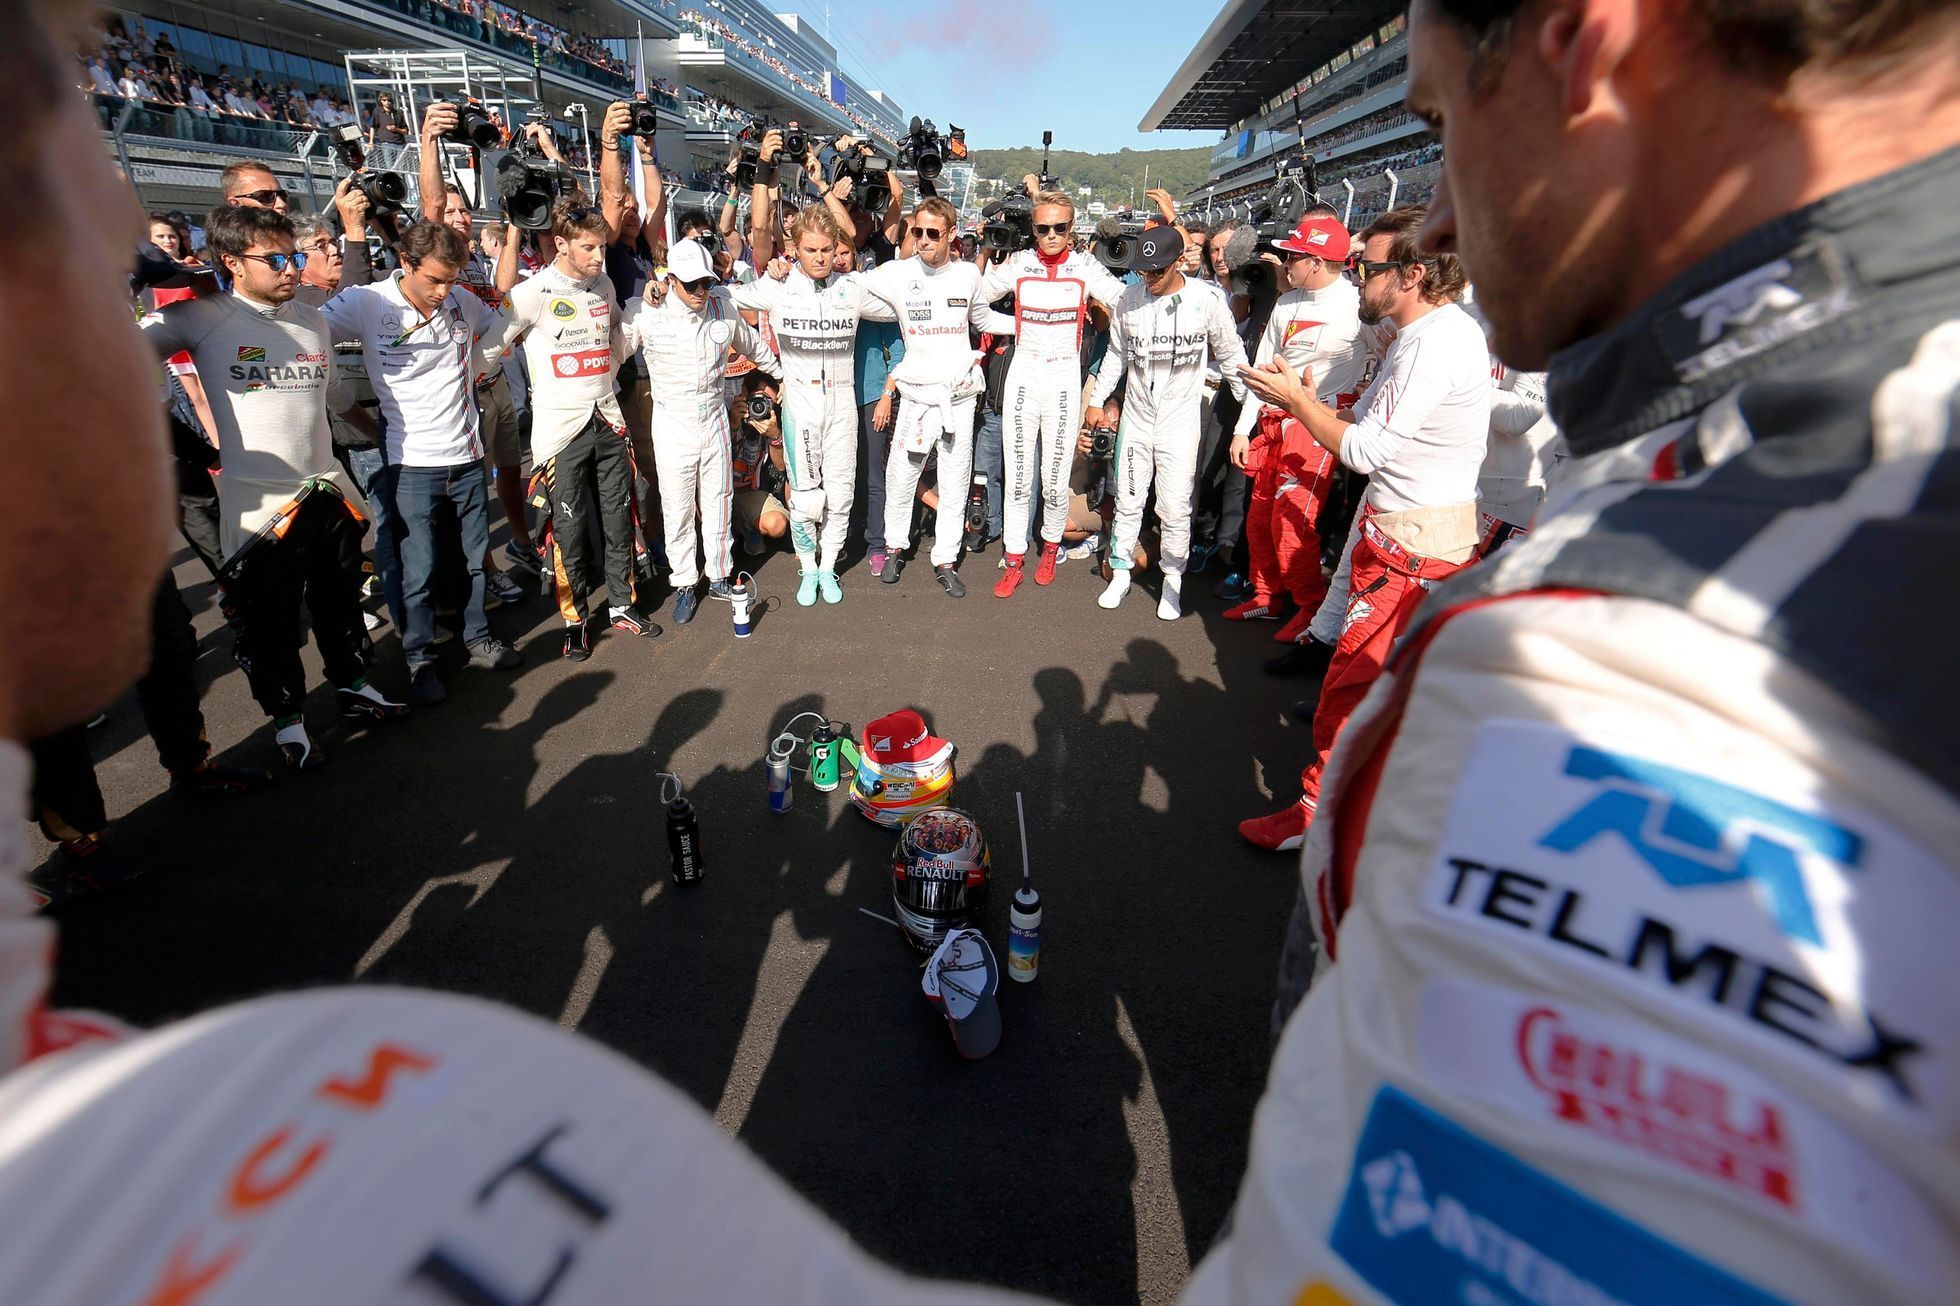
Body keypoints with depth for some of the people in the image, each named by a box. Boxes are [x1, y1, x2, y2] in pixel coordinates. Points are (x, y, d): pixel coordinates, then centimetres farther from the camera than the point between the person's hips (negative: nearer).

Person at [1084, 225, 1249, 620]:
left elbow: (1231, 357, 1)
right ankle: (1121, 573, 25)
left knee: (1175, 509, 0)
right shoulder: (1129, 298, 0)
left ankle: (1173, 579, 17)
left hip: (1181, 423, -3)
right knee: (1127, 502, 10)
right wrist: (1096, 400, 16)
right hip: (1135, 418, 3)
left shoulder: (1207, 298, -9)